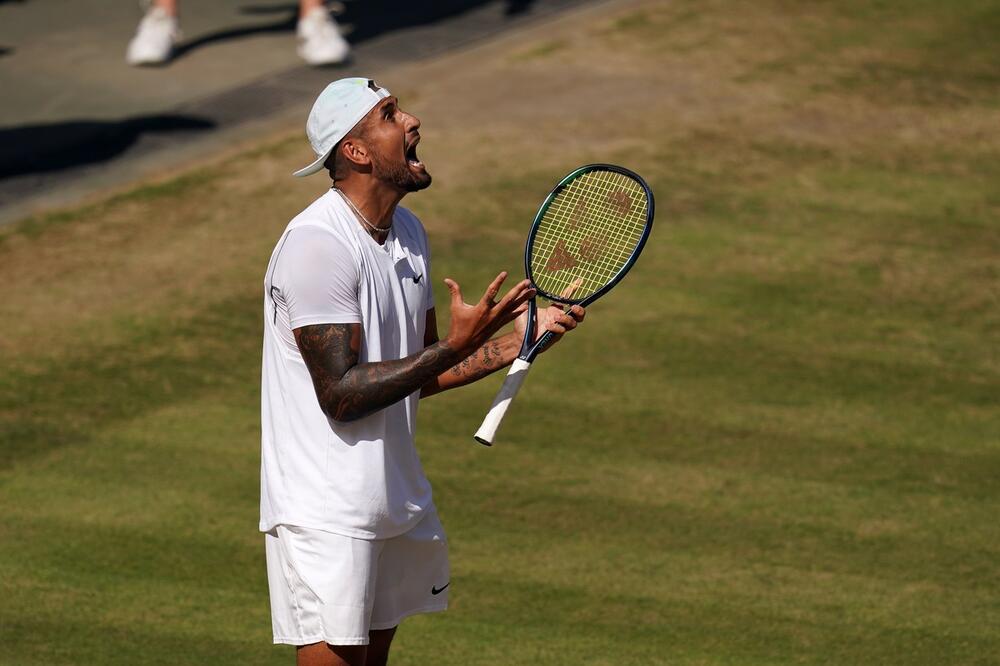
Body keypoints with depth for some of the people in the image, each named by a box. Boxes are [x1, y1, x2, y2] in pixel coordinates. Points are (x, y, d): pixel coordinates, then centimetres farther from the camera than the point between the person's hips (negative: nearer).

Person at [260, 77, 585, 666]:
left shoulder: (408, 233, 10)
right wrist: (455, 346, -24)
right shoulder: (316, 244, -19)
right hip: (326, 516, -9)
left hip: (398, 501, 9)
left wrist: (519, 337, 7)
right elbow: (341, 394, -22)